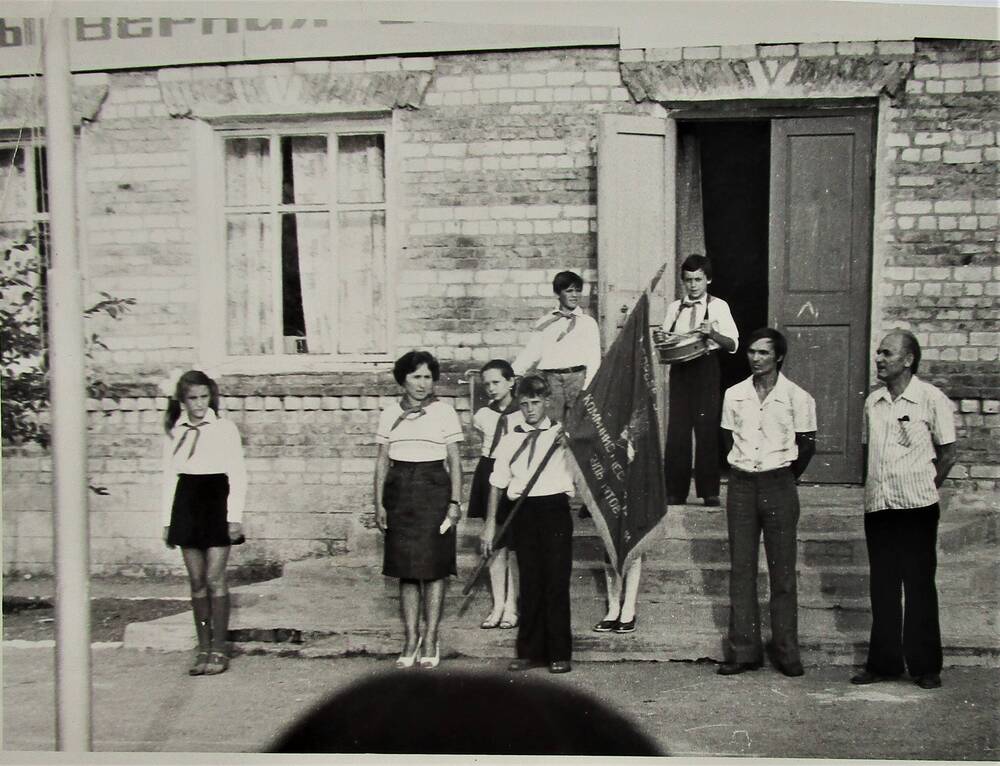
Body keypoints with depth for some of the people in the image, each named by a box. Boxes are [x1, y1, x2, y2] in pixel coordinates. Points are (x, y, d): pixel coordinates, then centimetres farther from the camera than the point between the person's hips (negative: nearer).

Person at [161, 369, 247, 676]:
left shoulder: (225, 428, -1)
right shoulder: (174, 432, 9)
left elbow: (238, 475, -2)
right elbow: (169, 476, 13)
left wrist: (234, 516, -8)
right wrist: (167, 519, 9)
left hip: (216, 503, -4)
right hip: (186, 506, 4)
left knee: (214, 579, -6)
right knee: (197, 581, 5)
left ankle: (219, 649, 0)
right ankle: (203, 648, 11)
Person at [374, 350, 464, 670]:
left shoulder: (444, 412, 2)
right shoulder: (390, 414, 8)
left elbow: (455, 461, 1)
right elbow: (382, 461, 10)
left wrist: (455, 502, -6)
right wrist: (379, 504, 4)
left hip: (434, 490, -2)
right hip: (399, 491, 2)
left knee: (433, 568, -2)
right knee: (406, 570, 4)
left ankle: (430, 640, 5)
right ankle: (411, 640, 11)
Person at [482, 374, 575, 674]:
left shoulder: (561, 433, 6)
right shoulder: (510, 440, 11)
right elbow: (497, 484, 12)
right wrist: (490, 523, 8)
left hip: (555, 507, -2)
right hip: (524, 512, 2)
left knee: (556, 582, -2)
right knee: (529, 584, 6)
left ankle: (559, 654, 5)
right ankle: (530, 652, 14)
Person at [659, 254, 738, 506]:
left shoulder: (718, 306, 4)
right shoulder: (674, 308, 15)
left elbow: (733, 344, -3)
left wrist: (713, 333, -21)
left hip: (706, 368, -3)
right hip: (679, 369, 3)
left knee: (707, 428, -3)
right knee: (676, 429, -2)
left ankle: (709, 491, 4)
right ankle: (675, 492, 3)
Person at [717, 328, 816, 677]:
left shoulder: (797, 398, -3)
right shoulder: (734, 395, 6)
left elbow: (806, 445, 3)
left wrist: (784, 477, 8)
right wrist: (744, 469, 10)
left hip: (779, 485, -3)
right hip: (742, 485, 3)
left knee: (782, 570, 0)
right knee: (741, 569, 2)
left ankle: (787, 652, 5)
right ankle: (743, 650, 6)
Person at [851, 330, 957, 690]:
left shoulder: (931, 399, -5)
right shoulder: (873, 401, 10)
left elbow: (948, 453, 0)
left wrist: (924, 487, -1)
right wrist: (876, 485, 7)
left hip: (917, 508, -5)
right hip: (878, 506, 5)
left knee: (919, 586, 0)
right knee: (882, 587, 9)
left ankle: (925, 667, 8)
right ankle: (883, 662, 17)